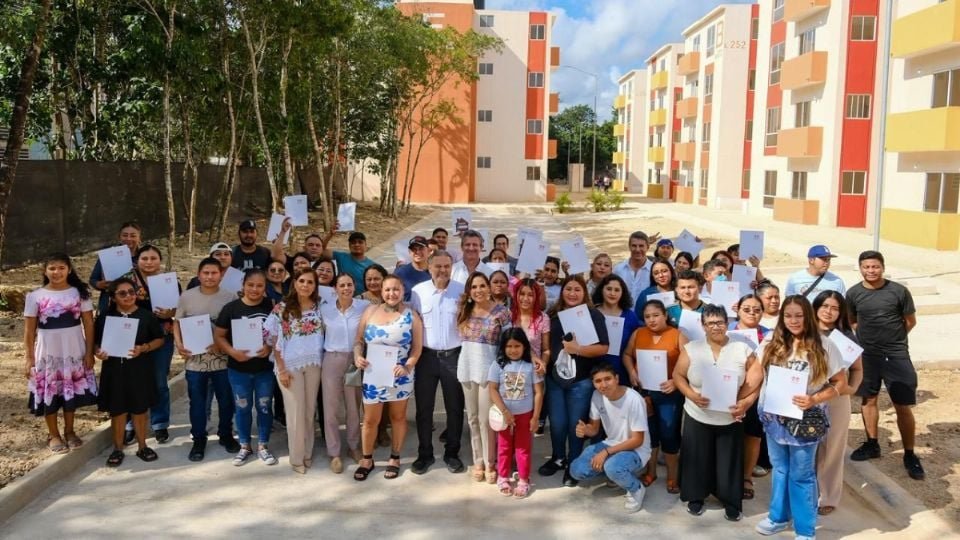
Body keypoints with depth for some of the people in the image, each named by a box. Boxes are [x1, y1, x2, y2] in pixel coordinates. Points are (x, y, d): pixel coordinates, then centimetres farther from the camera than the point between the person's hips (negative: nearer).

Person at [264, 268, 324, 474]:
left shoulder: (320, 306, 3)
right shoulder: (282, 308, -6)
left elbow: (324, 334, 9)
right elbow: (275, 341, -6)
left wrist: (324, 362, 0)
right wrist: (281, 369, -12)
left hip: (314, 364, 3)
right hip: (291, 365, -3)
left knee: (310, 410, 11)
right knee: (296, 411, 3)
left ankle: (308, 453, 25)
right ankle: (297, 458, 16)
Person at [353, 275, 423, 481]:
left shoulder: (411, 316, -4)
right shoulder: (370, 311, 2)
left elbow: (417, 348, -5)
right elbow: (359, 340, 5)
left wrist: (407, 367, -20)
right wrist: (357, 356, -13)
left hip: (399, 376, -1)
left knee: (398, 417, 12)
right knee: (370, 420, 8)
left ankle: (395, 458, 28)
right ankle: (367, 459, 26)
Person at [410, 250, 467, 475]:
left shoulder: (462, 291, -3)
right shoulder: (418, 291, -2)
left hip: (454, 355, 0)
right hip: (426, 355, 1)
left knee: (455, 407, 9)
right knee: (424, 408, 8)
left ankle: (452, 453, 23)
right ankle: (425, 454, 22)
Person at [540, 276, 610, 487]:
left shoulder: (594, 315, -6)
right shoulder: (554, 315, 6)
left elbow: (603, 348, -13)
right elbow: (547, 344, 15)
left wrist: (578, 349, -23)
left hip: (581, 380, -3)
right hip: (555, 377, 3)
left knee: (575, 424, 7)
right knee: (557, 423, 11)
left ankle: (573, 465, 24)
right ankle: (558, 458, 33)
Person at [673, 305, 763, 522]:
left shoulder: (742, 349, -5)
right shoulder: (691, 349, -3)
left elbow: (756, 380, -2)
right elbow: (678, 375, -1)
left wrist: (746, 403, -15)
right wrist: (691, 395, -17)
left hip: (731, 419, 0)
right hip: (697, 417, 0)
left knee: (729, 462, 8)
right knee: (697, 459, 9)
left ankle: (732, 503, 24)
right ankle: (695, 498, 28)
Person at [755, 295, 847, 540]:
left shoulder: (824, 347, -10)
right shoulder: (771, 345, 0)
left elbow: (841, 383, -6)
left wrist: (814, 399, -21)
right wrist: (764, 398, -8)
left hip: (805, 420, -4)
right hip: (774, 417, 4)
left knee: (801, 475, 6)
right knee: (780, 469, 19)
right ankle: (779, 516, 36)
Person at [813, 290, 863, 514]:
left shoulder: (846, 337, -2)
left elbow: (857, 369, 7)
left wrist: (852, 388, -10)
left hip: (836, 400, 0)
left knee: (831, 450, 9)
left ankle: (828, 498, 24)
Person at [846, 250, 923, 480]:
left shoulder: (899, 291, -10)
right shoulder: (853, 293, -4)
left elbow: (910, 321, 4)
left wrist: (891, 337, 10)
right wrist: (870, 335, 3)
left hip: (897, 356, -2)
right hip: (867, 355, 3)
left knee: (903, 407, 0)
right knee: (868, 400, 14)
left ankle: (909, 455, 13)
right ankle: (872, 445, 31)